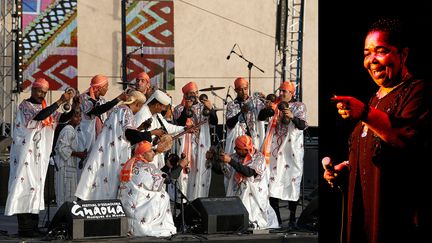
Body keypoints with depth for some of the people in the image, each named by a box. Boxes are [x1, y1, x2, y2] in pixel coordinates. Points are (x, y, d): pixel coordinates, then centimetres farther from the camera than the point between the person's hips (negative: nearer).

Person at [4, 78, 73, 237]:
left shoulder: (45, 107, 17)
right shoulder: (25, 105, -7)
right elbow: (39, 116, -25)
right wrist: (60, 101, -26)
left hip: (38, 154, 8)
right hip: (25, 153, -8)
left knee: (36, 186, 6)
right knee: (25, 185, -10)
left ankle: (33, 226, 8)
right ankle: (24, 228, -11)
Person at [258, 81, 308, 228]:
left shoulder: (299, 106, 4)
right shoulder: (276, 105, 12)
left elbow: (302, 126, -10)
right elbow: (260, 117, 7)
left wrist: (292, 117, -29)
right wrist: (267, 109, -14)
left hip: (292, 149, -2)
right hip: (276, 148, 3)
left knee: (292, 179, -4)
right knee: (273, 179, -3)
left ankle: (292, 218, 0)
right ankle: (276, 216, 3)